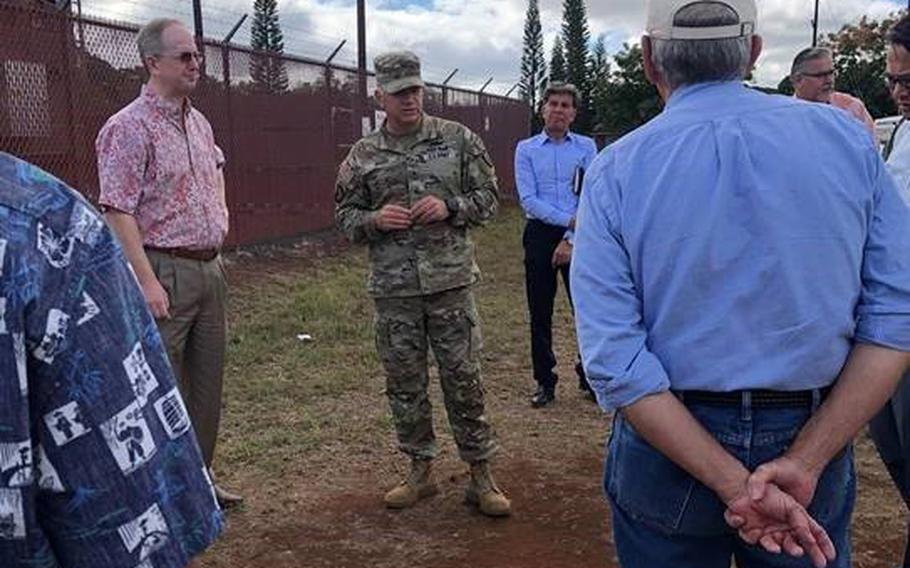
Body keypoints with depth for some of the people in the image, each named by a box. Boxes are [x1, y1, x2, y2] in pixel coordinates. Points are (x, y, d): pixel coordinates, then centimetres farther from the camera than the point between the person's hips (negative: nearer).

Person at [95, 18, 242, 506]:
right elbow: (118, 212, -19)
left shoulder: (199, 122, 13)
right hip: (165, 272, -8)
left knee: (207, 383, 14)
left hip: (209, 268, 8)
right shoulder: (129, 128, -12)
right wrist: (147, 281, -23)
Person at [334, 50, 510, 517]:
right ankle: (420, 471, 27)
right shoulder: (362, 156, 6)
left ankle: (480, 475, 16)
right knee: (404, 384, 10)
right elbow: (344, 215, 11)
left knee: (464, 379, 3)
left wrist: (450, 207, -13)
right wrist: (374, 220, -10)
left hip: (450, 281, -1)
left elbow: (488, 197, 5)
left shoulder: (458, 140, 3)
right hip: (393, 290, 2)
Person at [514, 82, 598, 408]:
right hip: (540, 235, 1)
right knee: (540, 313, 6)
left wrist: (571, 239, -13)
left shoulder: (586, 147, 4)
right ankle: (545, 382, 17)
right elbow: (528, 200, -6)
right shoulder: (526, 149, 4)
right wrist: (569, 219, -14)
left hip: (578, 237, 0)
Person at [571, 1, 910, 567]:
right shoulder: (847, 138, -6)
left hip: (668, 445, -1)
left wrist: (734, 484, -17)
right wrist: (805, 461, -15)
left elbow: (614, 361, -19)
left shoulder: (616, 170, -12)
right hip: (814, 434, 2)